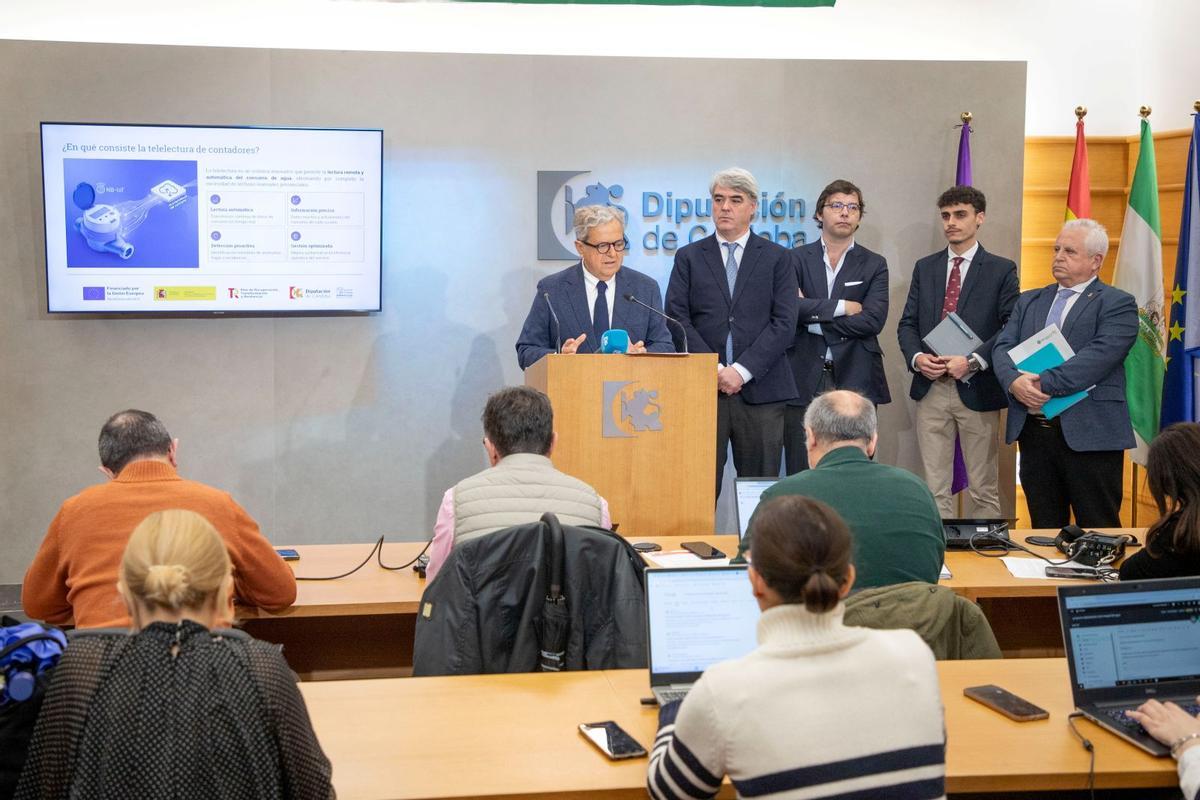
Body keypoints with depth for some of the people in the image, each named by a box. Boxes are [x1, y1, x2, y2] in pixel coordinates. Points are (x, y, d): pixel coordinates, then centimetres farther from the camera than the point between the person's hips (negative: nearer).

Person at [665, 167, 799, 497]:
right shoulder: (688, 257, 11)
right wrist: (714, 369, -10)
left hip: (759, 390, 0)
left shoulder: (777, 258, 9)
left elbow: (784, 324, -1)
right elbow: (677, 319, 2)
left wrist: (741, 370, -11)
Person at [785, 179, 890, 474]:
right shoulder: (797, 259, 9)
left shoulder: (874, 265, 10)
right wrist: (842, 307, -10)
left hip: (855, 381, 0)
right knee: (801, 474, 0)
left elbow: (873, 320, -6)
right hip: (804, 380, 0)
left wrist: (813, 317, -6)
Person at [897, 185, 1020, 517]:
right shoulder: (924, 268, 13)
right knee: (935, 487, 5)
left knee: (983, 490, 4)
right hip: (931, 390, 3)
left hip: (978, 392, -3)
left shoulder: (1001, 270, 1)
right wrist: (916, 357, -9)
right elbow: (907, 323, 11)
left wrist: (973, 361, -17)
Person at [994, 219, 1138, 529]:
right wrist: (1014, 382, -16)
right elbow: (1002, 348, 5)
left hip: (1089, 435, -5)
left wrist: (1044, 383, -22)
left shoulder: (1118, 304, -1)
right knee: (1044, 530, 12)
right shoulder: (1029, 301, 16)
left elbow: (1100, 355, -16)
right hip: (1033, 432, 5)